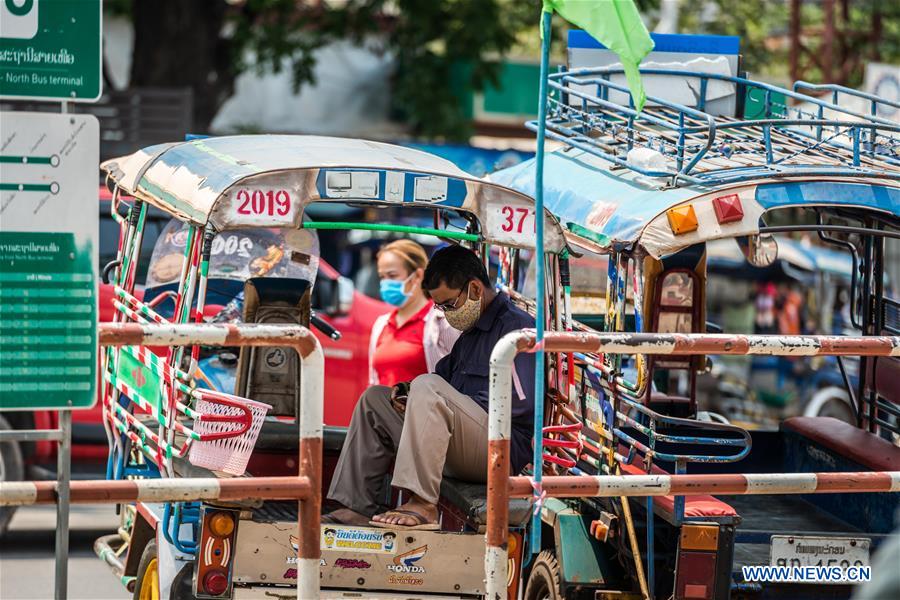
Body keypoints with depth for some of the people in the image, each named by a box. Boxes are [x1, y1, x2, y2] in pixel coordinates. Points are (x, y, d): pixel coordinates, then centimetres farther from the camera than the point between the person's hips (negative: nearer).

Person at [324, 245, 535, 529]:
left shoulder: (516, 327, -8)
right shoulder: (471, 333, 24)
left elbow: (521, 402, -18)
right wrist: (405, 390, 5)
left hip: (504, 449, -10)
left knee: (428, 387, -31)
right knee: (375, 398, 13)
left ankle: (421, 505, -38)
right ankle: (357, 508, -3)